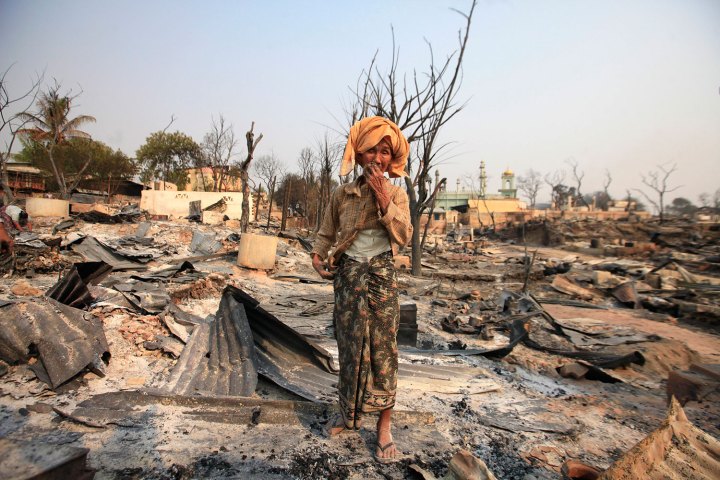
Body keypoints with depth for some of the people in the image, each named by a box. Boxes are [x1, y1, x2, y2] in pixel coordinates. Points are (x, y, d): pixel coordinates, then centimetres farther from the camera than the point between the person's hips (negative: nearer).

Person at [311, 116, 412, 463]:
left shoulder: (396, 193, 1)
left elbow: (404, 236, -12)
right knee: (349, 347, 11)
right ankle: (348, 412, 30)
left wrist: (384, 200, -18)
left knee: (382, 350, 1)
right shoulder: (342, 194, 3)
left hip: (381, 278, -1)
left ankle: (384, 427, 16)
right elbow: (326, 234, 10)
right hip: (348, 278, 2)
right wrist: (319, 257, -8)